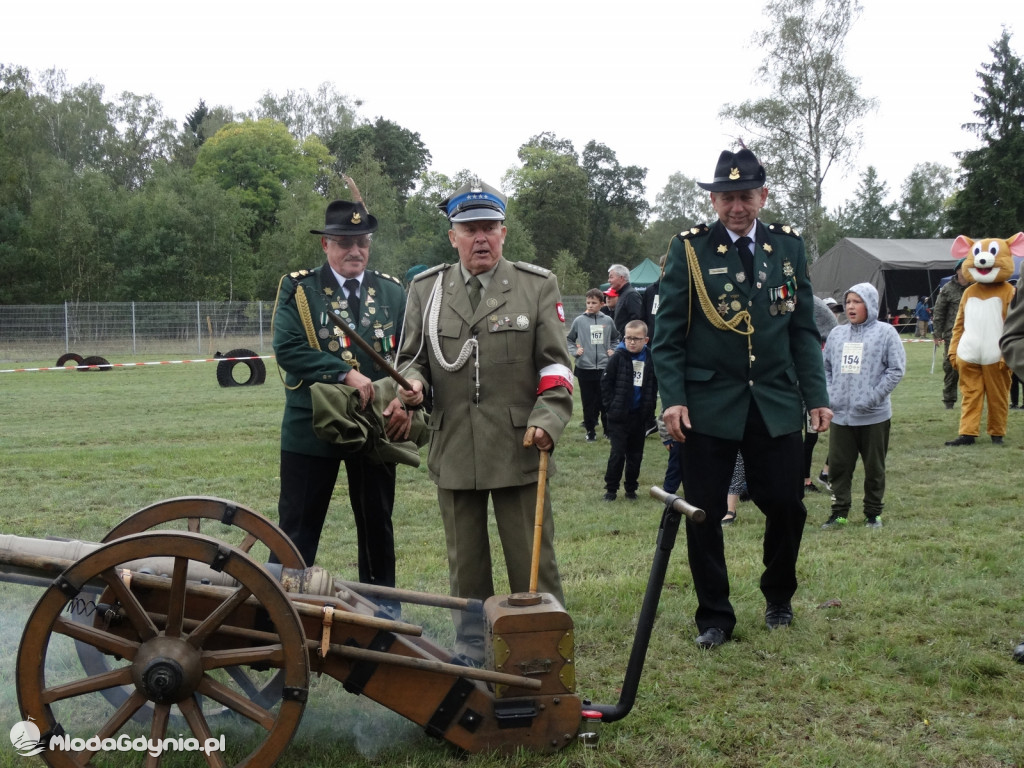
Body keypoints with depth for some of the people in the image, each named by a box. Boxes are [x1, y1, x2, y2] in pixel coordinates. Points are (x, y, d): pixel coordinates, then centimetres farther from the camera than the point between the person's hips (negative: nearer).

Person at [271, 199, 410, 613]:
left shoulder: (392, 292, 6)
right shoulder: (297, 288, -3)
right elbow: (287, 349, -15)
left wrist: (405, 400, -15)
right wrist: (345, 374, -22)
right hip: (311, 427, -3)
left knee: (377, 527, 14)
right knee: (297, 530, 5)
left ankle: (382, 608, 28)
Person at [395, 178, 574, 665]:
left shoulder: (538, 286, 3)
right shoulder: (426, 289, 8)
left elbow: (555, 363, 1)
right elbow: (411, 358, 13)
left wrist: (548, 418, -14)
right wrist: (411, 383, -10)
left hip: (519, 450, -2)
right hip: (454, 451, 2)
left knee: (534, 564, 4)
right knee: (466, 566, 13)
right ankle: (471, 657, 27)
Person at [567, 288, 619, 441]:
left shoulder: (608, 321, 3)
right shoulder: (579, 321, -1)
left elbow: (615, 338, 20)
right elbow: (569, 339, 11)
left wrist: (613, 350, 5)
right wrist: (574, 351, -4)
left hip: (604, 368, 1)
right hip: (584, 368, -1)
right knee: (588, 402, 6)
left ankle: (608, 429, 18)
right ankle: (590, 430, 16)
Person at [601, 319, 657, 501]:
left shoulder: (650, 359, 0)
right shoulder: (618, 357, -7)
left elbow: (654, 386, 10)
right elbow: (606, 382, -4)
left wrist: (650, 408, 3)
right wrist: (610, 406, -9)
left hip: (640, 416, 3)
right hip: (619, 416, -3)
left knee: (635, 455, 11)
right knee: (617, 453, -3)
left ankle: (631, 488, 24)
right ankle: (611, 488, 8)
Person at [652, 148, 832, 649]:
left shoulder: (789, 247, 8)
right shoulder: (688, 249, -1)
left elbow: (804, 330, 10)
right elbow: (668, 333, -3)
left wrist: (816, 397, 4)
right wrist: (672, 398, -12)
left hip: (777, 405, 2)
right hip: (708, 406, -2)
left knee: (786, 505, 5)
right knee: (704, 514, 2)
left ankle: (778, 597, 32)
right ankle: (714, 617, 18)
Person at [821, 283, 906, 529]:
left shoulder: (886, 333, -5)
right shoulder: (836, 334, 8)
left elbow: (897, 369, -8)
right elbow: (826, 367, 13)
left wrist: (873, 397, -15)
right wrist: (829, 396, -2)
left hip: (874, 416, -3)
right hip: (840, 415, 4)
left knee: (874, 467, 9)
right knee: (838, 465, 6)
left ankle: (873, 513, 22)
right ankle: (839, 512, 17)